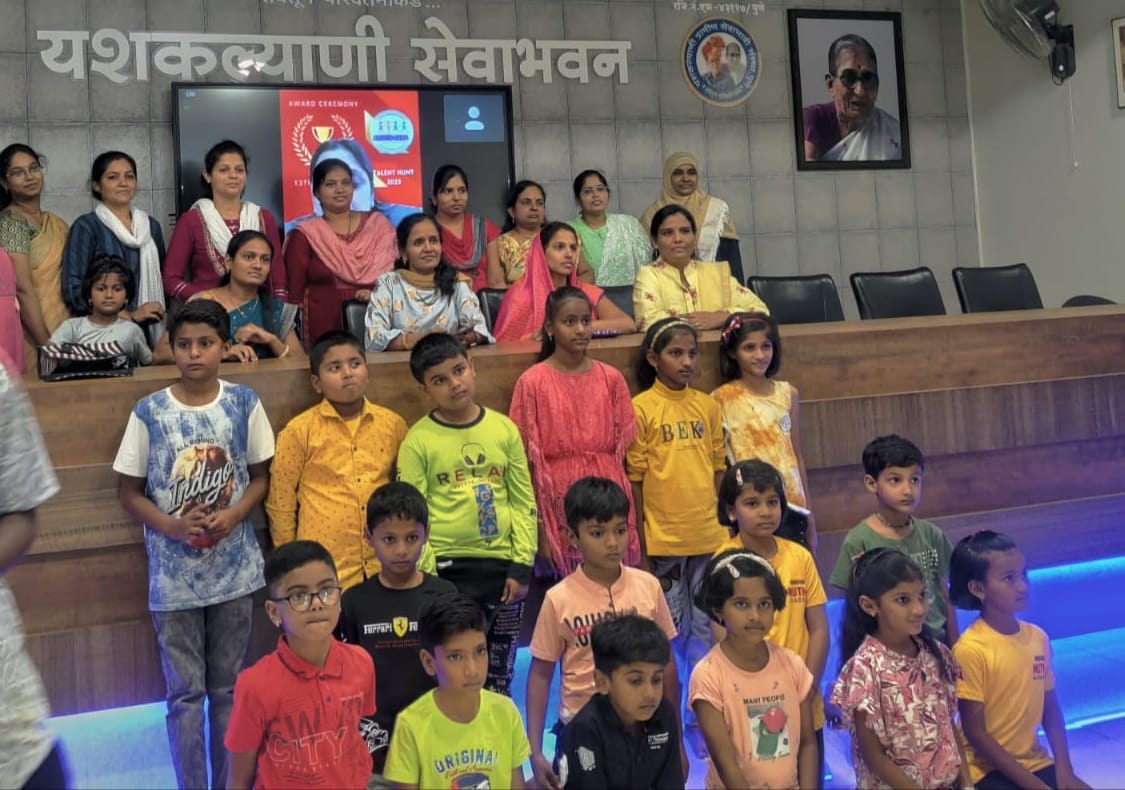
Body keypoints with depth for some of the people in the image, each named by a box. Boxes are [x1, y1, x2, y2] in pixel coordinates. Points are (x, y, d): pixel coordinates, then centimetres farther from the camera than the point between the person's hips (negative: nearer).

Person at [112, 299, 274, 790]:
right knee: (185, 691, 7)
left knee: (229, 687, 13)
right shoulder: (149, 412, -7)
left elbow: (261, 476, 5)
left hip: (234, 568, 1)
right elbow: (129, 492, 0)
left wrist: (233, 516, -14)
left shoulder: (245, 404, -4)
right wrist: (172, 526, -16)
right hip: (173, 574, -1)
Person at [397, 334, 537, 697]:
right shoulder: (418, 440, -5)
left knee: (500, 673, 16)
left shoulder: (504, 428, 3)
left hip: (503, 564, 3)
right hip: (449, 568, -3)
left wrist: (522, 564, -1)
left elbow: (524, 502, 5)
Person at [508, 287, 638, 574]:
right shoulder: (532, 382, -3)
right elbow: (528, 458, -3)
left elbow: (623, 449, 8)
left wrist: (628, 520, 5)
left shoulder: (611, 378, 5)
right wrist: (539, 526, -5)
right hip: (559, 501, -2)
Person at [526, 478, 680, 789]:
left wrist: (676, 737, 8)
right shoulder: (559, 599, -10)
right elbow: (541, 673, -2)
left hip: (644, 725, 1)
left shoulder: (648, 587, -5)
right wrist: (535, 752, -6)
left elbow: (666, 663, 4)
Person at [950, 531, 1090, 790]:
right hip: (988, 769, -6)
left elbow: (1051, 711, 8)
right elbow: (975, 733, -16)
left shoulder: (1038, 637, 1)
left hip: (1036, 762, 6)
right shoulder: (971, 649, -19)